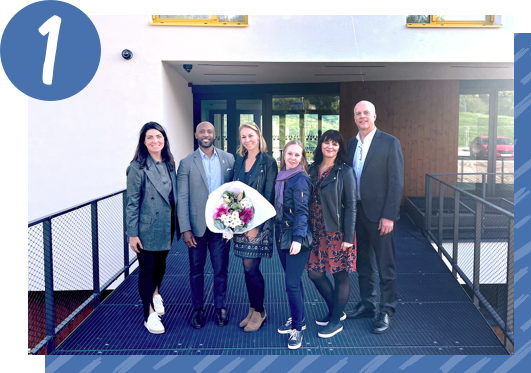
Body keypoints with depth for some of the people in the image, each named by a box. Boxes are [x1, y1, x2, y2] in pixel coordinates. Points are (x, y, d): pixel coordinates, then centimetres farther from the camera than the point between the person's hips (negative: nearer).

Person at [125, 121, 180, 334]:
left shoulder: (169, 165, 5)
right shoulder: (137, 168, -12)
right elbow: (132, 203, -12)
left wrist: (177, 225, 9)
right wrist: (132, 234, -13)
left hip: (166, 227, 6)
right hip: (146, 230, -5)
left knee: (161, 264, 21)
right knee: (147, 269, 5)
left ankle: (156, 294, 50)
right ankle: (149, 314, 21)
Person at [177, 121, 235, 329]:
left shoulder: (229, 159, 3)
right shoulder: (187, 163, -1)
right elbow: (182, 198, -3)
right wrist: (185, 229, -9)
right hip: (197, 226, 0)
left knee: (221, 269, 10)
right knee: (196, 269, 12)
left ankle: (220, 307, 27)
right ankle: (197, 309, 27)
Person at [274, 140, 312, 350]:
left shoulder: (300, 179, -12)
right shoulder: (281, 176, 10)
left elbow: (302, 211, -18)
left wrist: (298, 238, -25)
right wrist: (278, 230, 13)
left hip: (296, 237, -7)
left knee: (292, 283, -6)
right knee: (292, 279, 17)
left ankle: (298, 328, 10)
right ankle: (297, 319, 31)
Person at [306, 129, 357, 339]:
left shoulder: (344, 171, -8)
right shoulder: (313, 169, 7)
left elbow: (351, 205, -10)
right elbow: (309, 201, 10)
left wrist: (348, 237, -14)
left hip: (337, 231, -6)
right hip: (317, 231, 6)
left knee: (340, 274, 5)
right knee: (315, 273, 9)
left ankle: (336, 321, 21)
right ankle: (335, 311, 31)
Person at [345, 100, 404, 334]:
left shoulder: (389, 143, -7)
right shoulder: (352, 144, 10)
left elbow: (397, 182, -10)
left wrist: (389, 216, -15)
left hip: (379, 212, -6)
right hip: (356, 210, 6)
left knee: (385, 265, 3)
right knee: (363, 262, 15)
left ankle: (386, 311, 16)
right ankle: (367, 304, 29)